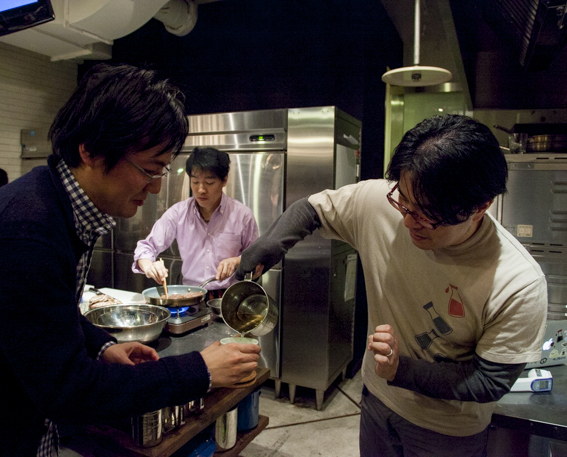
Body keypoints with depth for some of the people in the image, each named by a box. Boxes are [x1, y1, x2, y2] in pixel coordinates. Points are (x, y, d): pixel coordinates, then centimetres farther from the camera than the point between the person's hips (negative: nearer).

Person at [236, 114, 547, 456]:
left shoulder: (521, 286, -31)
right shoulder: (377, 200, -24)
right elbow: (311, 209, -7)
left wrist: (403, 369, -31)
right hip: (378, 398, 4)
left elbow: (490, 383, -20)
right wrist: (270, 244, -25)